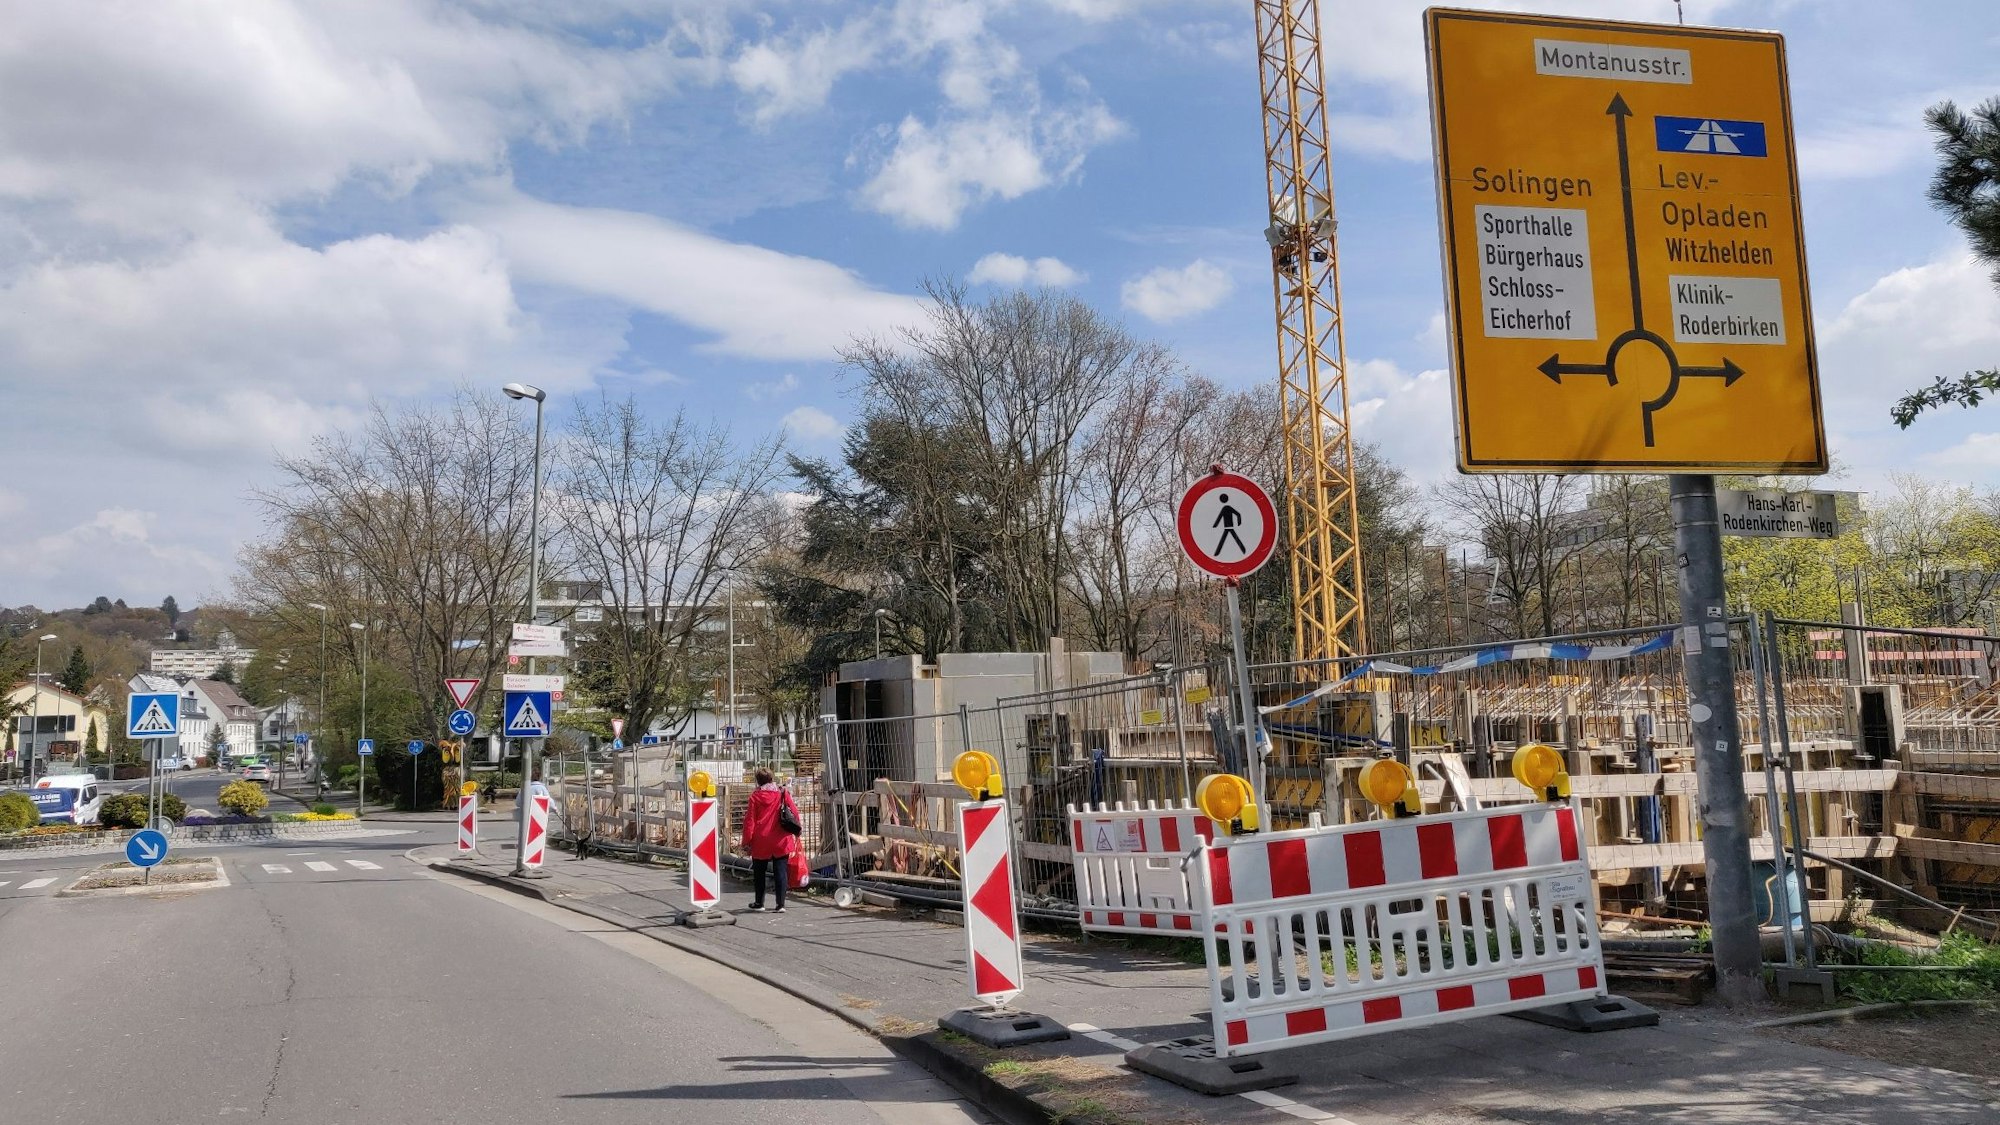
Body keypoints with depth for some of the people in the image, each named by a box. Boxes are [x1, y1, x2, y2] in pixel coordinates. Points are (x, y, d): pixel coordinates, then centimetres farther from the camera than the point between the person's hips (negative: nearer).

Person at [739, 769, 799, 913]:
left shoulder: (755, 796, -4)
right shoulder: (782, 794, 0)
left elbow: (750, 820, -5)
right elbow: (794, 813, 3)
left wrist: (747, 841, 0)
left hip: (761, 842, -1)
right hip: (781, 841, 1)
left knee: (759, 873, 15)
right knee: (781, 872, 2)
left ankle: (759, 903, 24)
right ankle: (781, 904, -5)